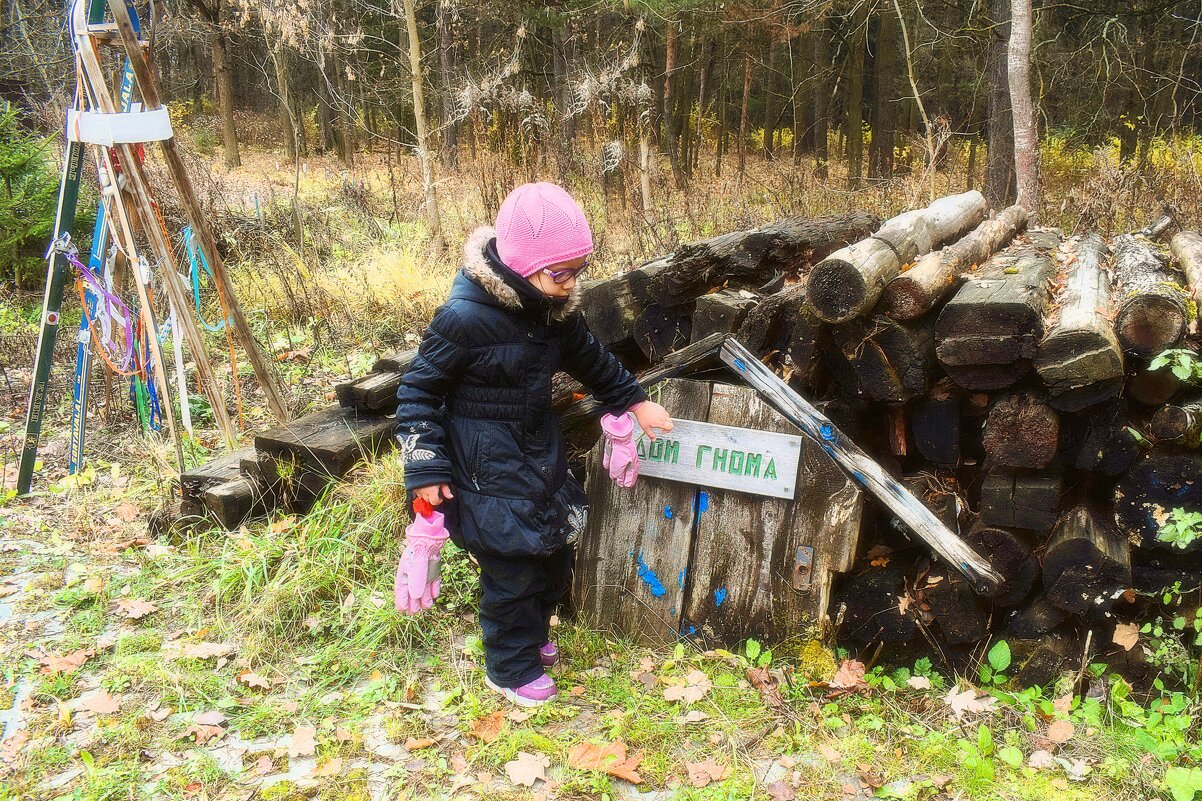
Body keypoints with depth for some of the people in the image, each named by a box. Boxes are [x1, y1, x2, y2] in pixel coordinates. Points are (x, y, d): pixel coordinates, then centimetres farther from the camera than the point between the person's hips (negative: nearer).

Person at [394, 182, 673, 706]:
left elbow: (589, 358, 15)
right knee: (512, 566, 1)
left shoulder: (553, 307, -5)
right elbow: (418, 390, -17)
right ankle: (511, 668, 25)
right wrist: (426, 470, -18)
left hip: (538, 447, 8)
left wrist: (634, 401, 17)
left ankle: (531, 633, 45)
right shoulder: (466, 318, -27)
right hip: (485, 462, -8)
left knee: (556, 550, 19)